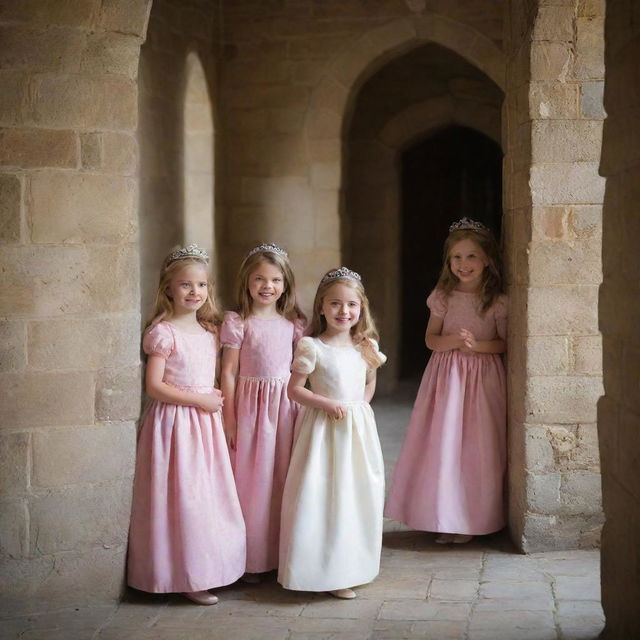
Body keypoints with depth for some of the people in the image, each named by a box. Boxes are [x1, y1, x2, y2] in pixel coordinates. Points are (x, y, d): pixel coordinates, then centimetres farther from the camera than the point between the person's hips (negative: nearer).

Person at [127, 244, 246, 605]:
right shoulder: (163, 332, -11)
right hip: (174, 423, -7)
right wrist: (199, 400, -15)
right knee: (184, 498, -4)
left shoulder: (212, 330, 10)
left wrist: (217, 402, 1)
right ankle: (188, 577, 5)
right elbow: (154, 386, -16)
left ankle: (210, 567, 21)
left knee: (212, 495, 11)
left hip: (207, 422, 7)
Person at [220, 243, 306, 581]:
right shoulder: (237, 322, -4)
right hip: (251, 405, -3)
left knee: (284, 480, 7)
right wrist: (229, 420, -6)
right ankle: (252, 559, 12)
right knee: (251, 480, 2)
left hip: (286, 405, 3)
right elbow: (228, 372, -4)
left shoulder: (293, 322, 6)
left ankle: (284, 553, 18)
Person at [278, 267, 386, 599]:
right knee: (322, 496, -5)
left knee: (359, 495, 9)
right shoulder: (311, 347, -10)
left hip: (359, 428, 5)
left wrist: (359, 406, 3)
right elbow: (295, 389, -7)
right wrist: (327, 403, -18)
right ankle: (329, 573, 3)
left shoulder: (367, 347, 5)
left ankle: (352, 566, 23)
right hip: (323, 429, -5)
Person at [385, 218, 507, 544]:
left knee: (476, 448, 0)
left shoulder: (497, 301, -4)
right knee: (442, 443, 0)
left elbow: (505, 343, 1)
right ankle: (445, 518, 11)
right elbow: (430, 339, 5)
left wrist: (476, 345, -16)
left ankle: (473, 518, 11)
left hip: (482, 376, -2)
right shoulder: (443, 296, 2)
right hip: (446, 373, 2)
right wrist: (451, 341, -16)